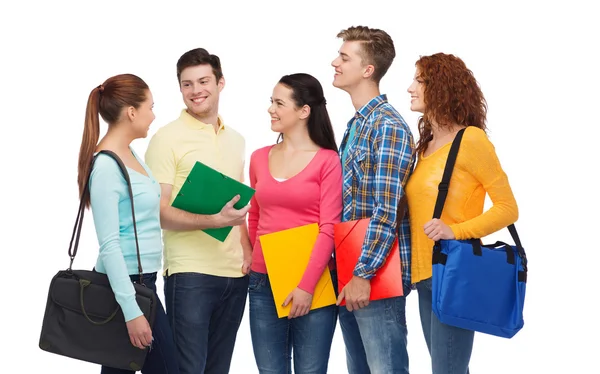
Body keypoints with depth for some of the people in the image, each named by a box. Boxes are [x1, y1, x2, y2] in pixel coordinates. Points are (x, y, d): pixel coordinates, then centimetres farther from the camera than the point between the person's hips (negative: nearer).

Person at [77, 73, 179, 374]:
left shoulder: (130, 155, 10)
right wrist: (131, 310, -23)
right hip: (126, 283, -9)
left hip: (138, 280, 9)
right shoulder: (106, 166, -17)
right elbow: (109, 245, -21)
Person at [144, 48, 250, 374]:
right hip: (190, 273, -6)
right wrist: (214, 220, -23)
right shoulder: (167, 138, -5)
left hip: (235, 273, 6)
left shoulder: (236, 140, 14)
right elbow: (159, 212, -10)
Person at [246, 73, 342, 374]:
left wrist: (307, 285, -13)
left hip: (313, 284, -4)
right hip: (263, 282, 4)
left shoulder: (327, 160, -4)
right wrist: (256, 259, 11)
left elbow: (329, 229, -9)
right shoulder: (259, 158, 10)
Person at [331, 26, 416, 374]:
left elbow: (387, 213, -19)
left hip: (376, 275, -9)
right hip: (349, 271, 9)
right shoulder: (355, 124, 14)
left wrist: (363, 275, -21)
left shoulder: (388, 126, -14)